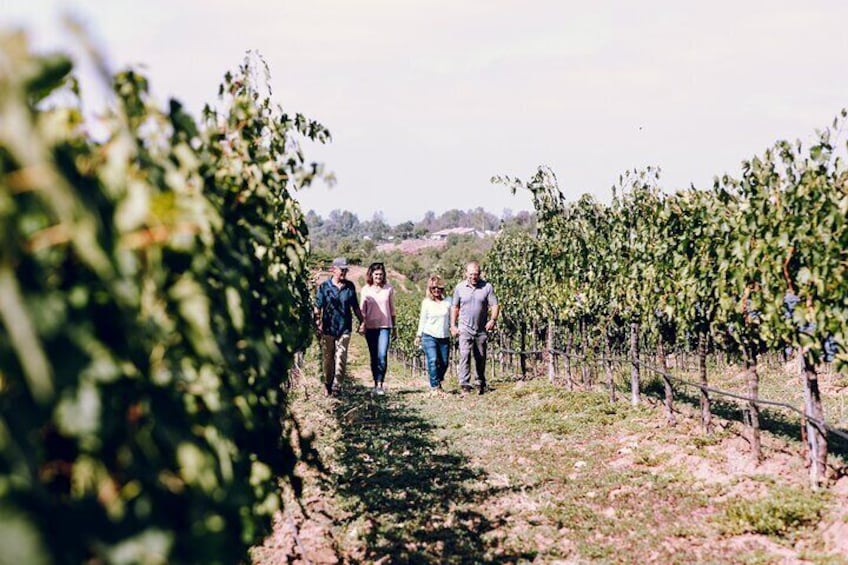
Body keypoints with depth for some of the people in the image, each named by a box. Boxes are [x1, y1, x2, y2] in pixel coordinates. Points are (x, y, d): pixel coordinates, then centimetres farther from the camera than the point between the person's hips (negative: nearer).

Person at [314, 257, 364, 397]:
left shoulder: (350, 286, 8)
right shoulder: (324, 287, 0)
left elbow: (355, 306, 16)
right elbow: (317, 307, -1)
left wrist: (361, 321, 12)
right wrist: (317, 324, -11)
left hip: (344, 329, 1)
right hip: (328, 329, -1)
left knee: (341, 359, -7)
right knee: (328, 359, 7)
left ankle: (336, 386, -5)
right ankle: (327, 386, 21)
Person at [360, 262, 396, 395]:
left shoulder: (388, 289, 3)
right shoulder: (366, 290, 3)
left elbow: (392, 309, 11)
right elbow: (362, 310, 7)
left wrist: (394, 327, 13)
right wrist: (362, 324, -6)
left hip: (385, 326, -1)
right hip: (370, 327, 1)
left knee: (382, 356, -15)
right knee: (374, 357, 6)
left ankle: (380, 384, -12)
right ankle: (376, 384, 15)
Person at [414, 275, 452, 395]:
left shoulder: (447, 301, 5)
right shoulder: (426, 302, 3)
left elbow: (451, 318, 12)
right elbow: (423, 320, 8)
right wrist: (418, 336, 10)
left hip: (444, 337, 2)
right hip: (429, 336, -2)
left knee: (444, 362, 2)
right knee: (433, 361, -15)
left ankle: (438, 383, 23)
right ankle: (435, 387, -9)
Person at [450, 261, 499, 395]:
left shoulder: (487, 287, -2)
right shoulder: (460, 288, 2)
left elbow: (494, 305, -2)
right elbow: (455, 307, 10)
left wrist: (493, 320, -17)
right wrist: (453, 325, 5)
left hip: (481, 329, 1)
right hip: (465, 329, -1)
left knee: (481, 358, 10)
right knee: (464, 355, -15)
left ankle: (481, 384, 26)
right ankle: (464, 386, -20)